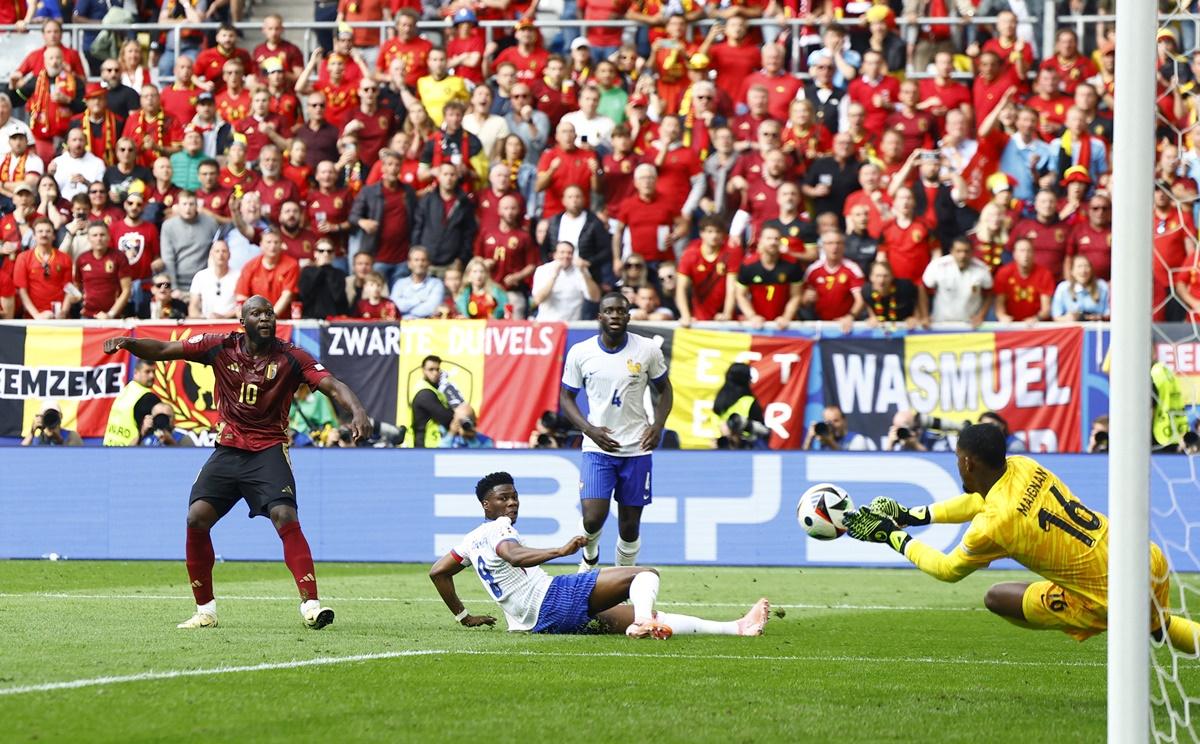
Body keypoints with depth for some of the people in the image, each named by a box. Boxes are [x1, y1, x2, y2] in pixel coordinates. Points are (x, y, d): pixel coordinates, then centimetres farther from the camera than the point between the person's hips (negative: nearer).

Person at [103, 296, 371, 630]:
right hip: (228, 450, 3)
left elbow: (333, 385, -14)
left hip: (269, 451, -3)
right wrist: (128, 343, -18)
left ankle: (311, 605, -21)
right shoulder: (222, 347, 0)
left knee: (286, 518, -22)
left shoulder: (290, 358, -6)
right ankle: (205, 610, 2)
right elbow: (164, 350, -1)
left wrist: (356, 410, -34)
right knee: (197, 518, -10)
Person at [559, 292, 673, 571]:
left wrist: (658, 425, -8)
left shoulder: (648, 350, -4)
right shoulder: (580, 353, -4)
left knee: (630, 524, 4)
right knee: (593, 518, -13)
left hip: (637, 448, 1)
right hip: (598, 448, -1)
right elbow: (566, 397, 5)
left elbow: (664, 389, 10)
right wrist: (590, 430, -11)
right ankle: (589, 558, 20)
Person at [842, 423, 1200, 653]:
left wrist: (893, 537, 10)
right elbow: (978, 501, 22)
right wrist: (909, 515, 18)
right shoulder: (1023, 467, 1)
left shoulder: (992, 525, -20)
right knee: (1159, 626, 39)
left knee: (997, 598, -1)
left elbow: (948, 569, 0)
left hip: (1114, 596, -8)